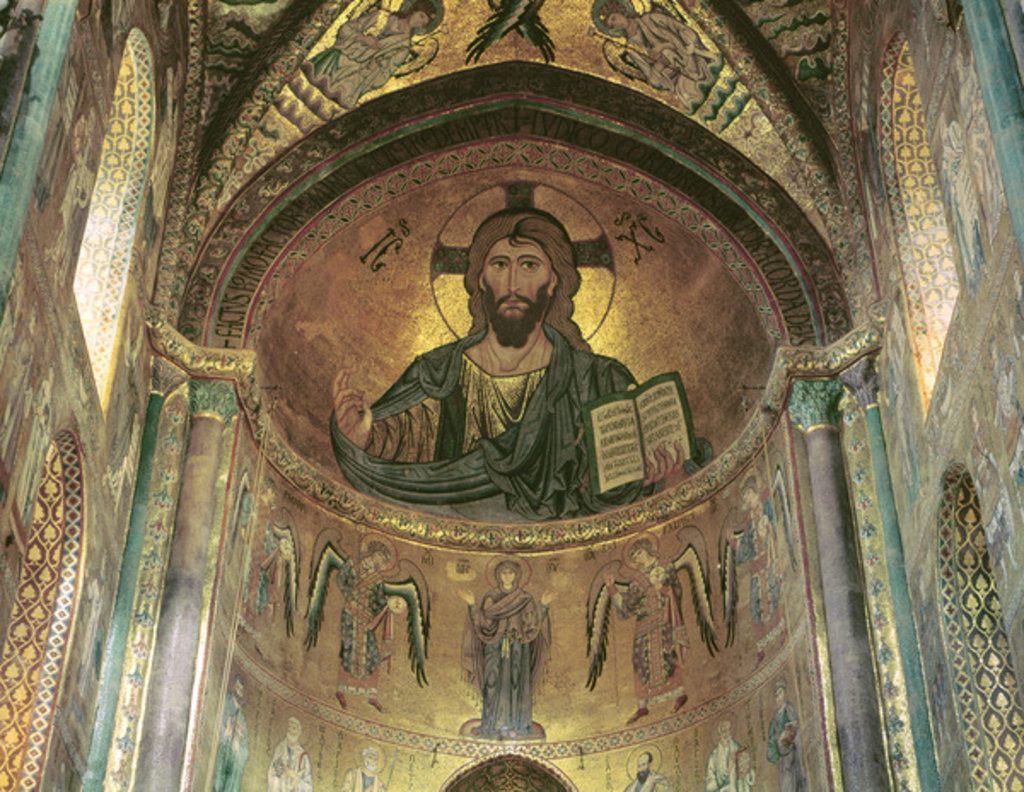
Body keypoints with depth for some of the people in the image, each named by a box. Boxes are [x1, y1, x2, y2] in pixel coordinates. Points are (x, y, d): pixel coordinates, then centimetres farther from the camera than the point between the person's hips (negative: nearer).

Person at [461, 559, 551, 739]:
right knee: (495, 683, -3)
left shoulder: (525, 599, 6)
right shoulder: (491, 597, 6)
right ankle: (494, 724, 3)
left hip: (518, 648, 0)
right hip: (496, 646, 0)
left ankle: (514, 725, 5)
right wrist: (472, 605, -9)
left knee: (516, 683, -2)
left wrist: (543, 607, -10)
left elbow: (532, 622, 0)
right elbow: (484, 621, -1)